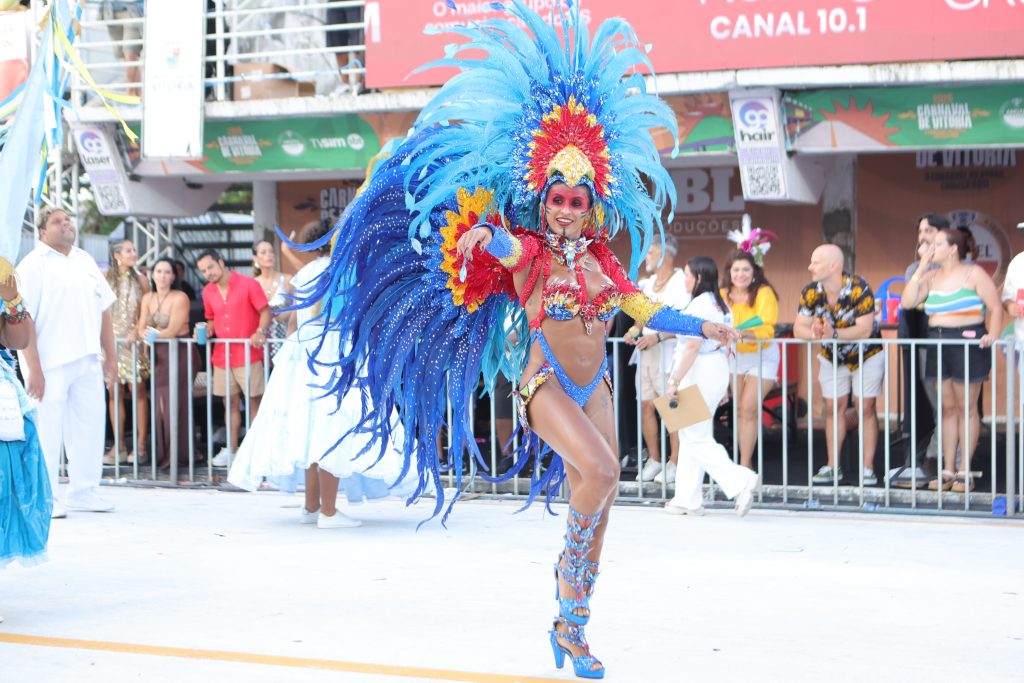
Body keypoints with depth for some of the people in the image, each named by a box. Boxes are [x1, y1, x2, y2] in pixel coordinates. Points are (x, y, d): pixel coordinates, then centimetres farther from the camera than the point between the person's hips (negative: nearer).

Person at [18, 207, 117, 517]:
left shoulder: (85, 261, 15)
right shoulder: (33, 266, -6)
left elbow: (104, 309, 19)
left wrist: (110, 355, 13)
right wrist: (33, 369, -18)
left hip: (87, 362, 6)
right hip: (49, 363, -6)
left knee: (90, 424, 9)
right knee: (48, 430, -3)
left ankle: (83, 490, 20)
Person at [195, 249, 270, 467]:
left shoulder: (248, 285, -7)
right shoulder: (208, 292, 10)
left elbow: (265, 311, -7)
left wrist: (261, 332, -24)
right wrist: (207, 330, 1)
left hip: (248, 355, -5)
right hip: (222, 356, 5)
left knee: (254, 402, -3)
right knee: (230, 403, 10)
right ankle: (231, 449, 16)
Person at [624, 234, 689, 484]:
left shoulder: (681, 282, -8)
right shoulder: (647, 283, 16)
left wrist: (658, 337, -22)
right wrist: (635, 330, 5)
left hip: (668, 352, -7)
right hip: (646, 351, 8)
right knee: (646, 406, 6)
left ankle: (674, 463, -1)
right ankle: (653, 460, 15)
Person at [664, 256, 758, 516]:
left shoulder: (699, 305, -17)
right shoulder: (722, 305, 13)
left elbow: (692, 348, -22)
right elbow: (725, 347, 16)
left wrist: (674, 381, -21)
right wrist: (724, 385, 20)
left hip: (698, 375, -10)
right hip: (718, 371, 10)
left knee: (696, 439, -5)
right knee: (691, 438, 14)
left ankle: (740, 480, -14)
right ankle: (688, 499, 16)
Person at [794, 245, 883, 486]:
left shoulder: (859, 289, -30)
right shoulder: (810, 292, -16)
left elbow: (864, 329, -35)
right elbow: (799, 329, -18)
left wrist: (833, 334, -49)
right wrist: (814, 333, -42)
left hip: (866, 355, -4)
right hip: (832, 357, 4)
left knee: (866, 409, -4)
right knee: (833, 409, 6)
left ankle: (868, 467, 0)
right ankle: (833, 466, 12)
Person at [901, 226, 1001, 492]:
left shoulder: (973, 274, -3)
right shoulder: (931, 277, 12)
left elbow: (995, 307, -6)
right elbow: (907, 302, 1)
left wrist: (993, 335, -21)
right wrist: (921, 269, -1)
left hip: (967, 343, -5)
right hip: (939, 347, 5)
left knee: (966, 408, 1)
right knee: (948, 408, 8)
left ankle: (964, 473, 5)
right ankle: (947, 471, 12)